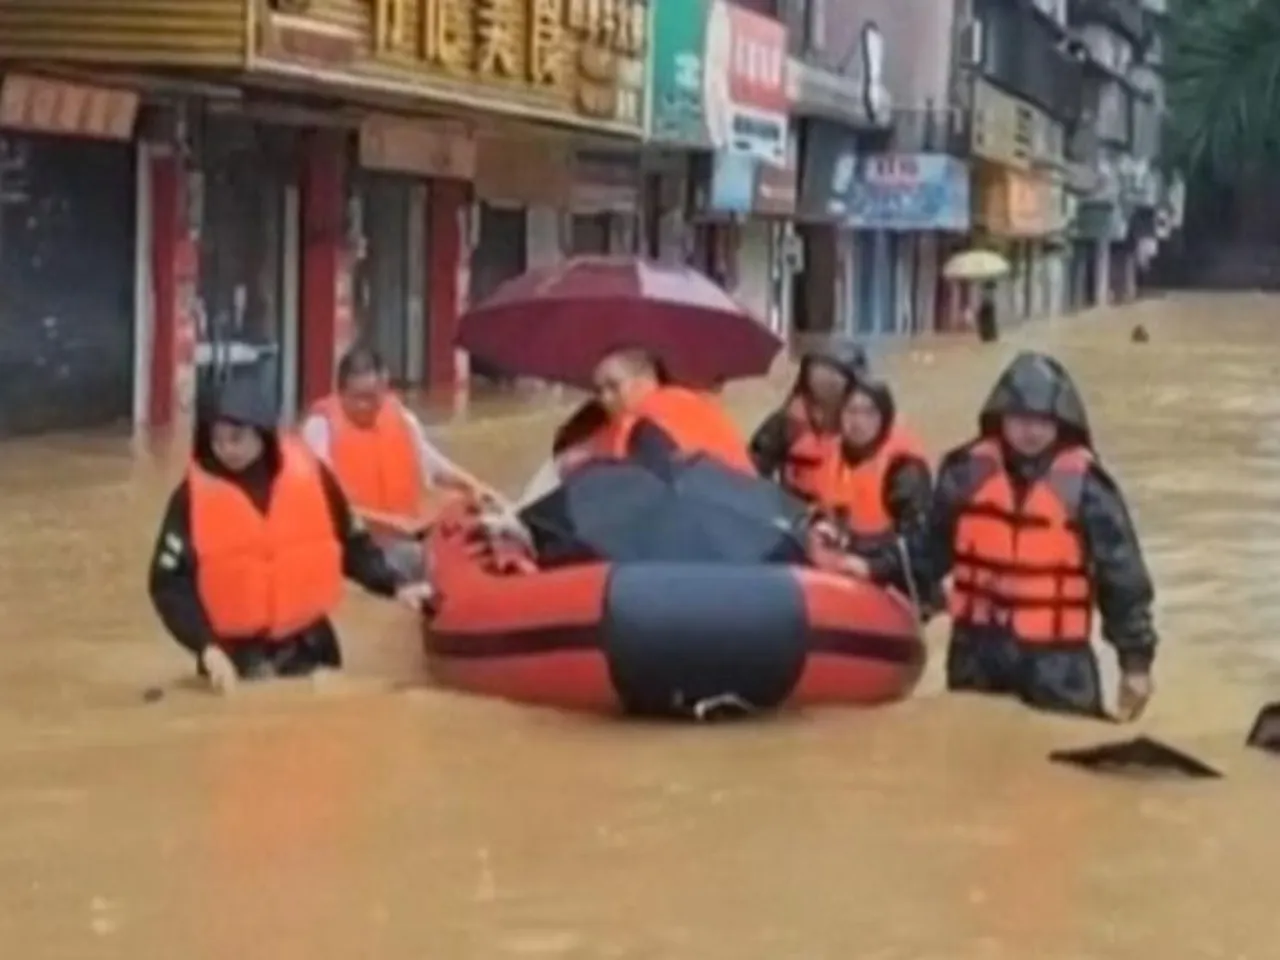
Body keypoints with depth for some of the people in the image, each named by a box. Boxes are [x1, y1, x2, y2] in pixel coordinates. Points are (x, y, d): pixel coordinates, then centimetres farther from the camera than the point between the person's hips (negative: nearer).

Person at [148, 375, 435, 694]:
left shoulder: (310, 476, -6)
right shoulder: (194, 495, -9)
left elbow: (352, 544, 7)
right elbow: (169, 583, -9)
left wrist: (396, 585, -5)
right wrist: (206, 647, -20)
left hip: (307, 648, 1)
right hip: (235, 657, -1)